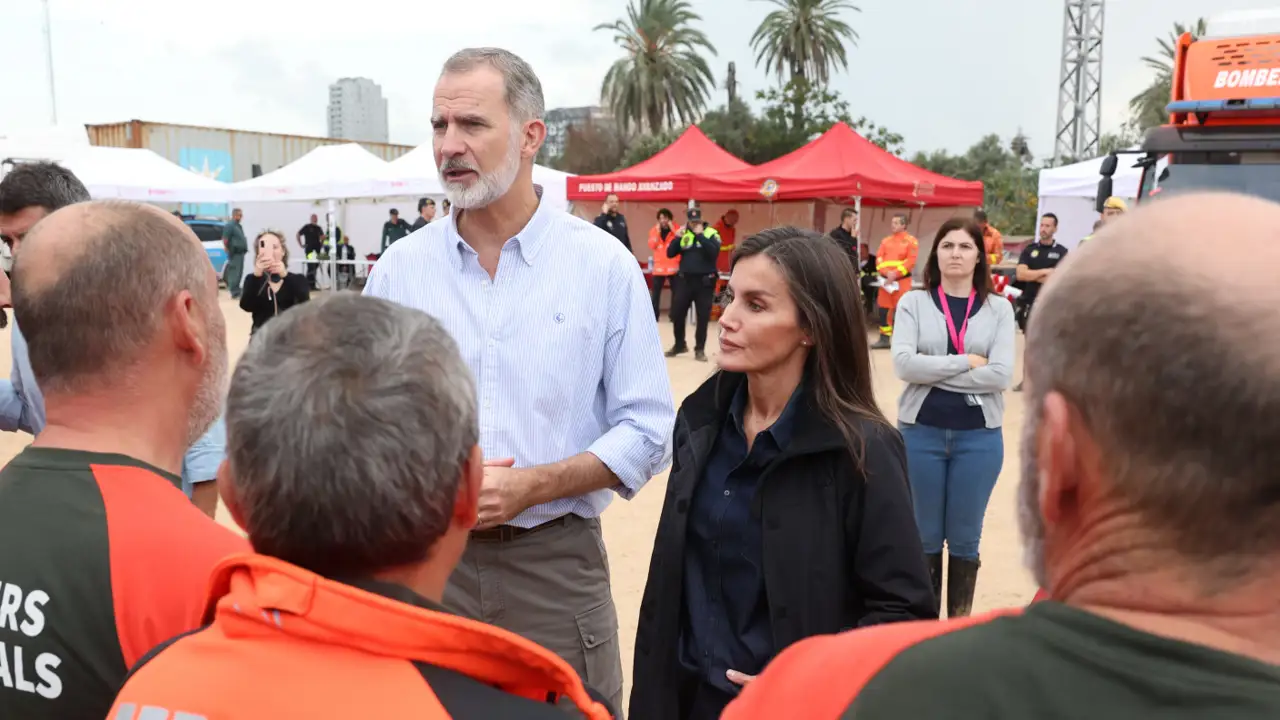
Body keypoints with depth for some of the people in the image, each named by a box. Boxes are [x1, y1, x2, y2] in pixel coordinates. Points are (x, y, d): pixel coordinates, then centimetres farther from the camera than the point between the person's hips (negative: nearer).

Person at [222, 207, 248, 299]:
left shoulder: (239, 226, 19)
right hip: (235, 253, -9)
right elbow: (225, 240, -15)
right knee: (235, 273, -10)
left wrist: (245, 249, 17)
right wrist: (229, 251, -17)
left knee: (239, 273, 12)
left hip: (241, 253, 9)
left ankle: (235, 291, 20)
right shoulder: (229, 226, -10)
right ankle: (235, 292, -11)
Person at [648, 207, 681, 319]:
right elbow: (651, 246, -3)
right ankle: (654, 315, 6)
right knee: (655, 292, 1)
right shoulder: (654, 230, 8)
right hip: (659, 267, 1)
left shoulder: (676, 229, 3)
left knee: (675, 292, 1)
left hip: (673, 266, -1)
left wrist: (673, 230, -15)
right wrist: (658, 232, -10)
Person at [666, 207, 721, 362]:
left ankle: (700, 349, 13)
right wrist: (678, 238, -10)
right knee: (677, 314, 6)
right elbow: (670, 254, 3)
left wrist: (700, 235, -19)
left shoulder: (711, 233, -3)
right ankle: (679, 345, 24)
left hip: (704, 282, -3)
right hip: (685, 280, 3)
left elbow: (714, 252, -19)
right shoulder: (683, 234, 7)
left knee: (703, 317, 2)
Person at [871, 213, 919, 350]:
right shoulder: (885, 241, 14)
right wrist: (886, 272, -13)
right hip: (886, 280, 5)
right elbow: (879, 258, 6)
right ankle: (884, 339, 13)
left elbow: (910, 261, -10)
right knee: (884, 309, 5)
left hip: (902, 280, -5)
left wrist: (895, 274, -17)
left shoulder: (911, 241, -1)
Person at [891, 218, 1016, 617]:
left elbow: (1001, 374, -12)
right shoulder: (913, 302, 0)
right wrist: (966, 362, -13)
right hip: (920, 432, 0)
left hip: (979, 436, 0)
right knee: (925, 536, 11)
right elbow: (903, 364, -14)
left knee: (964, 538, 11)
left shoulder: (998, 308, 1)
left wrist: (933, 372, -13)